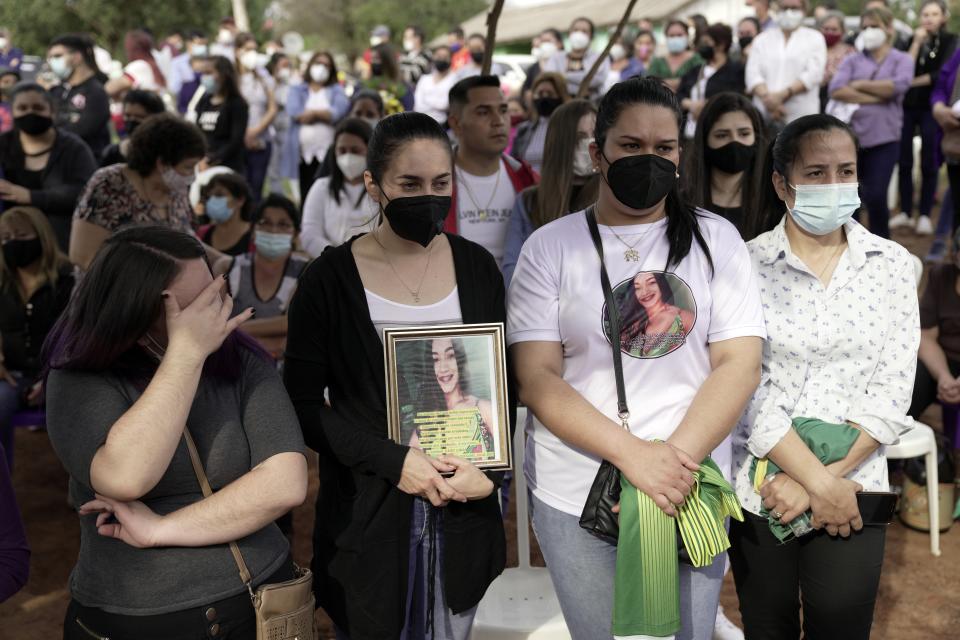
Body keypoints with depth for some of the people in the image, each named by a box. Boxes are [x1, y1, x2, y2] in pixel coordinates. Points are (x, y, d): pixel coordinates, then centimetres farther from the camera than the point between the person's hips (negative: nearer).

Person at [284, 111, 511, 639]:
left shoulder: (476, 268, 2)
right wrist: (392, 460, -17)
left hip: (464, 508, 3)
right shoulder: (329, 278, -8)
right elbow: (304, 401, -7)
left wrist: (491, 467, -9)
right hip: (367, 515, -3)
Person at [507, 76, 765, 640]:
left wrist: (677, 460, -17)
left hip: (688, 492, 1)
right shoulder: (551, 246, -1)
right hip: (575, 498, -1)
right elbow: (536, 376, -8)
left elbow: (740, 365, -4)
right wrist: (633, 453, -20)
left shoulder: (715, 239, 3)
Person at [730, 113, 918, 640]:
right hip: (758, 488, -1)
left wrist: (824, 479, -12)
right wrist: (821, 481, -16)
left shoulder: (893, 265, 1)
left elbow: (892, 390, -4)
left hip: (852, 488, 1)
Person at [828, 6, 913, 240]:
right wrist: (876, 98, -11)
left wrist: (859, 84, -5)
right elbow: (836, 90, -8)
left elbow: (898, 86, -13)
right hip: (849, 136, 2)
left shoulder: (902, 60, 7)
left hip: (884, 139, -2)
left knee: (876, 197, -8)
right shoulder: (852, 60, 9)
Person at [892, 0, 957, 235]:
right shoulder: (912, 39, 10)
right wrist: (917, 43, -10)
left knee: (929, 163, -1)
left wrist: (913, 82, -8)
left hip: (931, 108, -3)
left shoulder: (950, 41, 1)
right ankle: (905, 212, 12)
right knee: (904, 161, 3)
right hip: (907, 107, 3)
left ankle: (925, 215, 5)